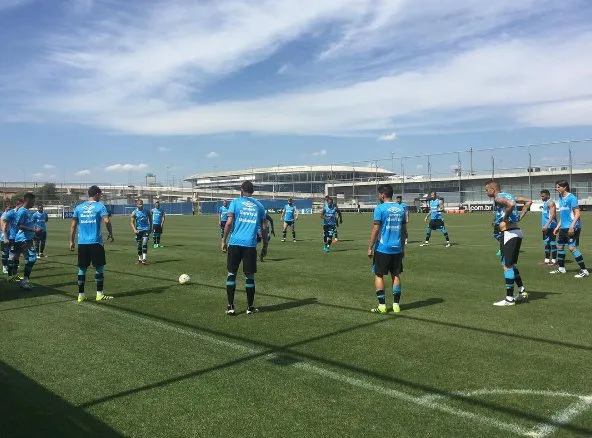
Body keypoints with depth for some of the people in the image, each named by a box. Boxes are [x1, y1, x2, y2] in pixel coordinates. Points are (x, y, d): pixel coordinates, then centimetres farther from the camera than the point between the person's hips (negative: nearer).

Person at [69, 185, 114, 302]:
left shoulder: (79, 207, 9)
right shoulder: (100, 206, -3)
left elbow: (73, 225, 8)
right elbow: (107, 221, -15)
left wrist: (71, 241, 12)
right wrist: (110, 234, -2)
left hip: (82, 243, 4)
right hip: (96, 242, -4)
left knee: (82, 268, 9)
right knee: (99, 267, 6)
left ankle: (81, 295, 12)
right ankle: (100, 294, 7)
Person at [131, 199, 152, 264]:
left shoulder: (146, 212, 1)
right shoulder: (134, 213, -2)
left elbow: (150, 219, 15)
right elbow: (132, 222, -5)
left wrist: (150, 228, 13)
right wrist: (134, 230, -20)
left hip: (146, 229, -1)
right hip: (138, 230, 1)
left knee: (144, 244, -15)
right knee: (139, 245, 8)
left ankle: (144, 259, -19)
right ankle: (140, 259, 21)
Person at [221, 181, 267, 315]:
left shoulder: (235, 202, 5)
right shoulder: (259, 205, 12)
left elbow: (229, 222, -5)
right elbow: (264, 228, 10)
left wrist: (224, 240, 1)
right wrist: (265, 246, 17)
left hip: (235, 243, -1)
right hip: (251, 244, 1)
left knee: (232, 274, 7)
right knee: (249, 276, 8)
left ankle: (230, 307, 6)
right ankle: (250, 307, 14)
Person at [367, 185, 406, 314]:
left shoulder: (380, 208, -9)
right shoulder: (401, 209, 8)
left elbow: (375, 230, -11)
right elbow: (403, 230, 12)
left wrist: (370, 247, -5)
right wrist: (403, 248, 20)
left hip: (382, 248, -5)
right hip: (397, 249, 5)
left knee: (379, 275, 4)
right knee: (396, 275, 12)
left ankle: (382, 305, 3)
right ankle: (396, 304, 13)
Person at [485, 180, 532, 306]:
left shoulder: (498, 198, -11)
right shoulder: (509, 195, 16)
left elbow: (511, 204, -31)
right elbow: (528, 201, 20)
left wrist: (505, 219, -17)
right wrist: (519, 217, 14)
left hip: (509, 233, -9)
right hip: (517, 231, 10)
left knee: (507, 266, -3)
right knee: (511, 264, 22)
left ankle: (509, 299, 3)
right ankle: (522, 291, 26)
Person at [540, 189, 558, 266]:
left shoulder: (551, 203, -13)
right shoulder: (545, 203, 17)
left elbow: (552, 215, -23)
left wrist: (547, 225, -29)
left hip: (551, 226, -10)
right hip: (545, 227, 10)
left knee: (552, 243, -4)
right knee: (546, 244, 11)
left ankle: (553, 260, 1)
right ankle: (547, 260, 17)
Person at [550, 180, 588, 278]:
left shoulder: (571, 198, -12)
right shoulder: (561, 198, 14)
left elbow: (577, 214, -16)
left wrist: (572, 226, -24)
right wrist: (558, 227, 21)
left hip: (572, 228, -9)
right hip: (563, 227, 9)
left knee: (572, 247, -14)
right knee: (559, 246, 13)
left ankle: (584, 270, -7)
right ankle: (561, 268, 26)